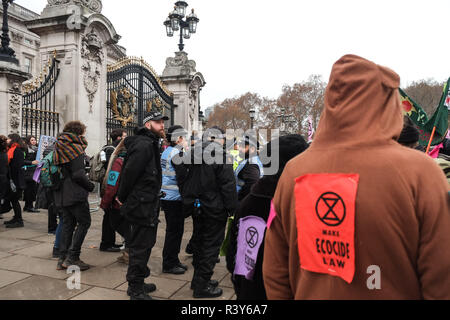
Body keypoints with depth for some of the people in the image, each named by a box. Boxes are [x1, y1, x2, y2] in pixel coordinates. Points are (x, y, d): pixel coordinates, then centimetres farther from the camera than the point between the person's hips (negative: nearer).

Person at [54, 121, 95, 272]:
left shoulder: (60, 148, 14)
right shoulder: (76, 148, -12)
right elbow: (78, 174, -19)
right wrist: (91, 186, -7)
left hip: (62, 193, 9)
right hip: (75, 193, -9)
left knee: (68, 224, 14)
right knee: (84, 222, 0)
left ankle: (63, 259, 17)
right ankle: (72, 257, -2)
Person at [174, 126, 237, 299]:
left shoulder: (191, 154, 6)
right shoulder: (220, 155, -15)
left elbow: (182, 178, 10)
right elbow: (228, 184, -18)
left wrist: (187, 201, 17)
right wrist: (231, 208, -11)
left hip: (195, 206, 7)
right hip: (214, 208, -7)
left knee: (198, 241, 18)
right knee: (211, 244, 3)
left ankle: (199, 279, 32)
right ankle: (202, 286, 10)